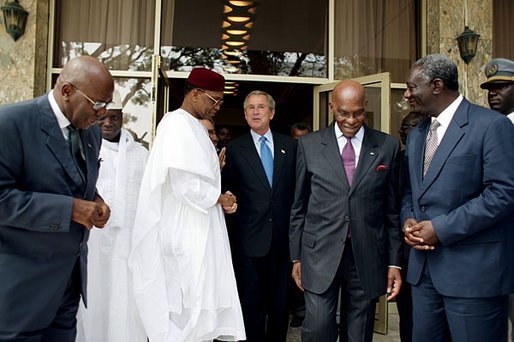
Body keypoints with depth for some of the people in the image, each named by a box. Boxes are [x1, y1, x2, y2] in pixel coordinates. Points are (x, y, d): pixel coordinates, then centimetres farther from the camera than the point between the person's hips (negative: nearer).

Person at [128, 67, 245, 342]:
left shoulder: (191, 126, 13)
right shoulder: (178, 125, -17)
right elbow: (187, 185, -24)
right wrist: (220, 198, -10)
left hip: (195, 230, 10)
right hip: (187, 233, -10)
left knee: (197, 302, 16)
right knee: (190, 307, 1)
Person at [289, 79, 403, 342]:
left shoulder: (388, 146, 3)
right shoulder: (309, 145, 2)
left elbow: (392, 209, 5)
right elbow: (299, 206, 6)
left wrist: (394, 262, 4)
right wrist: (296, 256, 6)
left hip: (367, 258, 1)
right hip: (320, 253, -1)